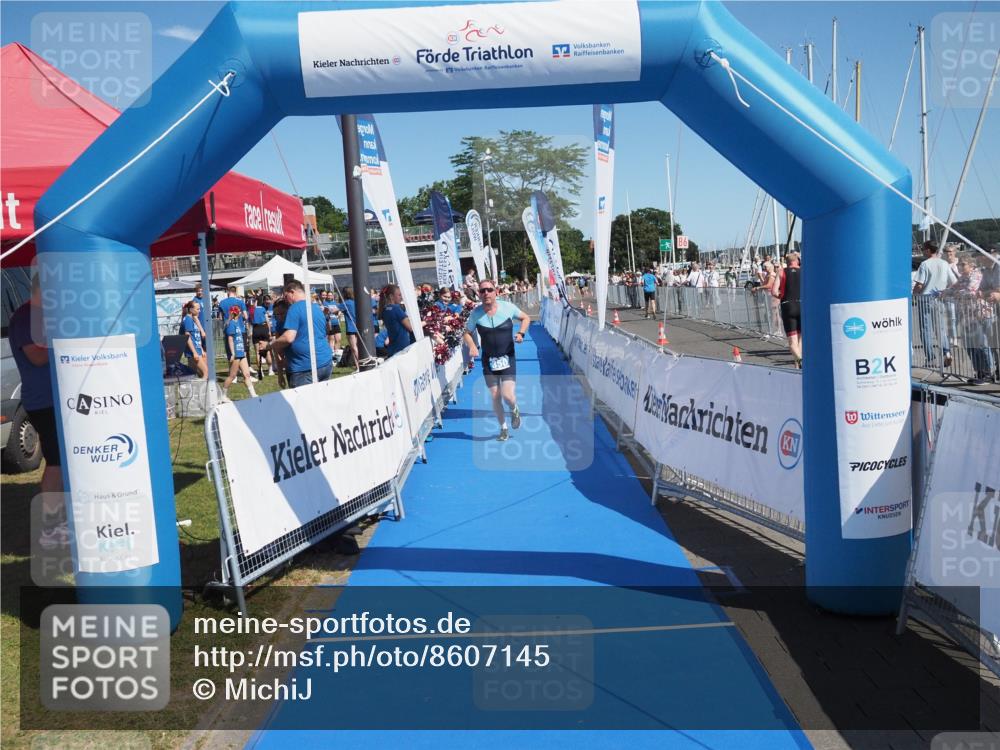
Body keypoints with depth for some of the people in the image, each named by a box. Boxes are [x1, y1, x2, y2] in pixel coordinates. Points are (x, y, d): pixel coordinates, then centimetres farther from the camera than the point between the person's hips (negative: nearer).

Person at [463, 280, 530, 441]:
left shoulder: (507, 307, -8)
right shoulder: (476, 313, -6)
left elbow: (525, 318, 8)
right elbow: (467, 333, 6)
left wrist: (521, 333, -10)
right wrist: (472, 346, -14)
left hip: (507, 358, -2)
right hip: (489, 361, 2)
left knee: (508, 395, -14)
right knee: (495, 397, 6)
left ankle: (514, 410, 24)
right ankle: (503, 428, 27)